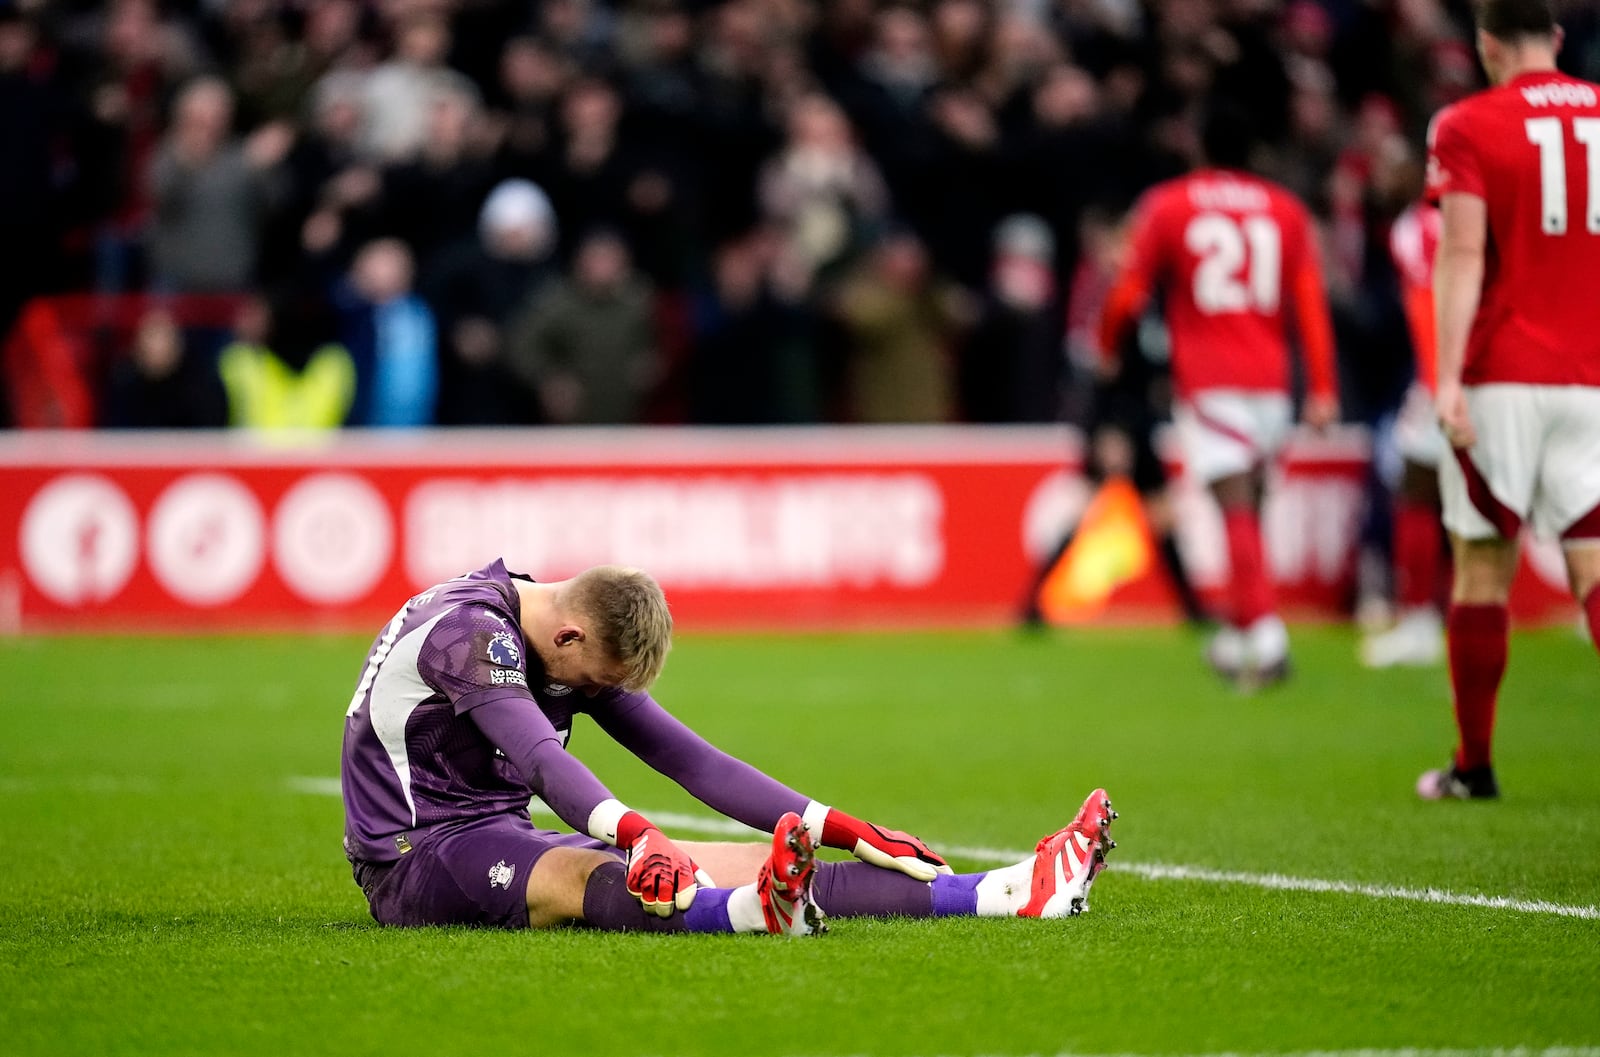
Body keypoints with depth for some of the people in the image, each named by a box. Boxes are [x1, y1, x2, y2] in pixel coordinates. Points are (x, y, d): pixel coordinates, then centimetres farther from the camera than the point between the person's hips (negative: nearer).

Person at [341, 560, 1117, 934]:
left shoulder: (583, 648, 8)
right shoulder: (469, 629, -20)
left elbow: (689, 760, 9)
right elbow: (542, 759, -35)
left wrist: (844, 831, 4)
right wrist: (635, 835, -51)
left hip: (500, 845, 8)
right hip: (413, 859, -8)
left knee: (737, 863, -6)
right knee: (585, 874, -39)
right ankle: (755, 911, -69)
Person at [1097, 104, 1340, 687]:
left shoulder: (1165, 205, 3)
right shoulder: (1284, 209, 9)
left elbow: (1128, 295, 3)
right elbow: (1310, 301, 3)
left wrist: (1107, 349, 22)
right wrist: (1323, 388, 2)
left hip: (1207, 381, -3)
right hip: (1270, 378, 3)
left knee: (1236, 509, -12)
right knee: (1249, 505, 14)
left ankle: (1265, 634, -25)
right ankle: (1237, 636, 23)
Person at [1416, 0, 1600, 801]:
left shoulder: (1469, 128, -4)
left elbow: (1463, 256, -12)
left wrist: (1448, 379, -16)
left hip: (1503, 380, -3)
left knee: (1482, 567, 6)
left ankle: (1474, 766, 13)